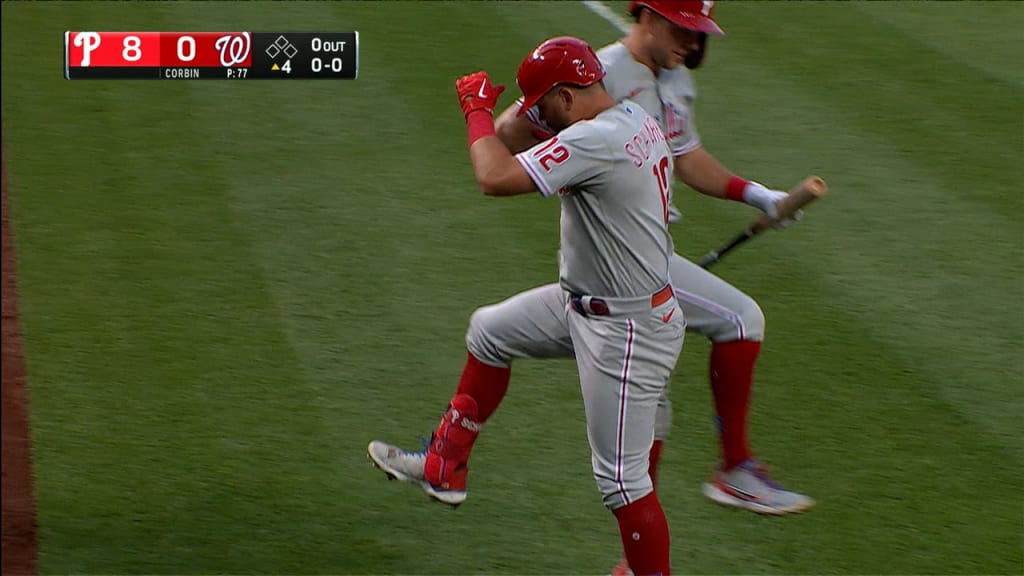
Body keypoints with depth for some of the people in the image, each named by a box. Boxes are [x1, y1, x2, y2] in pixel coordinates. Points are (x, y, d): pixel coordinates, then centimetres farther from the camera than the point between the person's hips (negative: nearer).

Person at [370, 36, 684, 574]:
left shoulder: (596, 140, -27)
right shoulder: (639, 122, 3)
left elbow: (497, 177, -30)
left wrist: (478, 107, -16)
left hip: (625, 332, -11)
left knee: (620, 478, -4)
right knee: (489, 331, 24)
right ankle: (445, 467, 34)